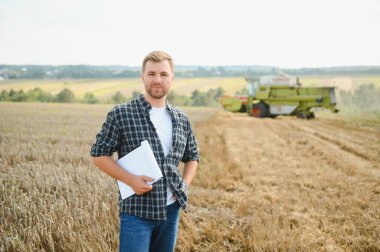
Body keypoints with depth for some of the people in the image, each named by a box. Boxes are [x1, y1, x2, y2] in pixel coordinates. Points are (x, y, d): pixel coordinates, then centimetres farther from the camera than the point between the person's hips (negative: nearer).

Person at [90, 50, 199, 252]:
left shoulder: (182, 120, 8)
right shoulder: (121, 114, -6)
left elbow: (192, 157, 20)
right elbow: (99, 155, -4)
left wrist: (185, 184, 2)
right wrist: (130, 180, -16)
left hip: (171, 210, 5)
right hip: (136, 211, -5)